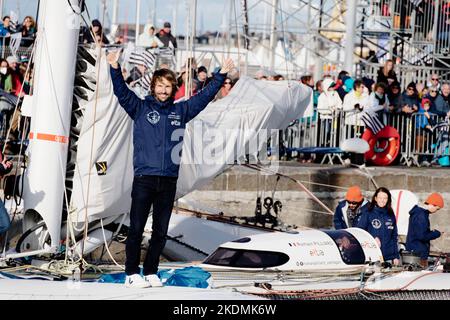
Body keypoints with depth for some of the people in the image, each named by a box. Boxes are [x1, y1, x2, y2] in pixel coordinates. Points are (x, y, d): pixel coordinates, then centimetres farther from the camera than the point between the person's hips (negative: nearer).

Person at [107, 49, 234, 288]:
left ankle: (151, 272, 17)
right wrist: (115, 69, -23)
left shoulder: (180, 111, 13)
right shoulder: (140, 108, 4)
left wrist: (221, 75, 16)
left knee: (160, 231, 8)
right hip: (144, 177, -4)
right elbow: (121, 92, -8)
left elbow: (205, 96, 18)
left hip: (169, 180, 4)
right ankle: (132, 274, 4)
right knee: (136, 228, -2)